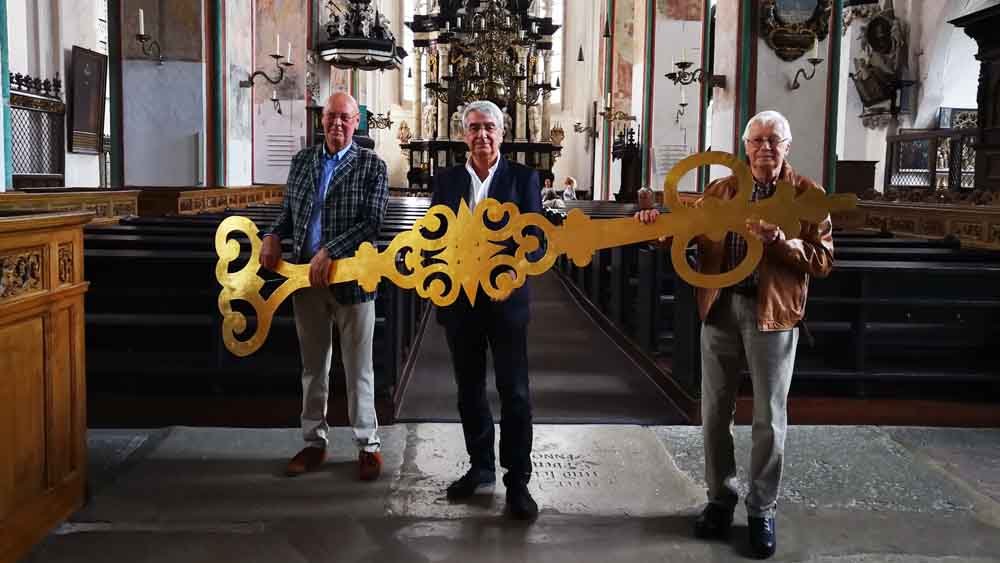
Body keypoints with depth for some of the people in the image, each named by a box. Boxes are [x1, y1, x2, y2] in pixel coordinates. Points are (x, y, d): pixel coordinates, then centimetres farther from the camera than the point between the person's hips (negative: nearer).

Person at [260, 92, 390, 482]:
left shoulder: (371, 166, -2)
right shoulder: (302, 160, 11)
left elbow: (372, 221, -12)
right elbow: (289, 210, 19)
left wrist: (330, 252, -20)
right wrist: (274, 235, -2)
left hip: (352, 278, -4)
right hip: (306, 277, 4)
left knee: (358, 369, 4)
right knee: (313, 366, 13)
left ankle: (368, 445, 16)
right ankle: (314, 442, 24)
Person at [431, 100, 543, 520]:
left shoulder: (524, 178, 0)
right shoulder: (446, 180, 8)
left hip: (506, 297, -3)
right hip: (460, 298, 3)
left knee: (514, 391, -1)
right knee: (469, 389, 13)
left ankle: (517, 482, 7)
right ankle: (480, 467, 28)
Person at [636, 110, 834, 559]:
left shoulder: (807, 194, -1)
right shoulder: (718, 191, 9)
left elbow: (823, 260, -7)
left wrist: (777, 240, -22)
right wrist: (659, 223, -12)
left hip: (774, 313, -3)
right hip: (720, 307, 3)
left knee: (768, 419, 5)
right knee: (715, 412, 10)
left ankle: (762, 510, 19)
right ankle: (720, 499, 26)